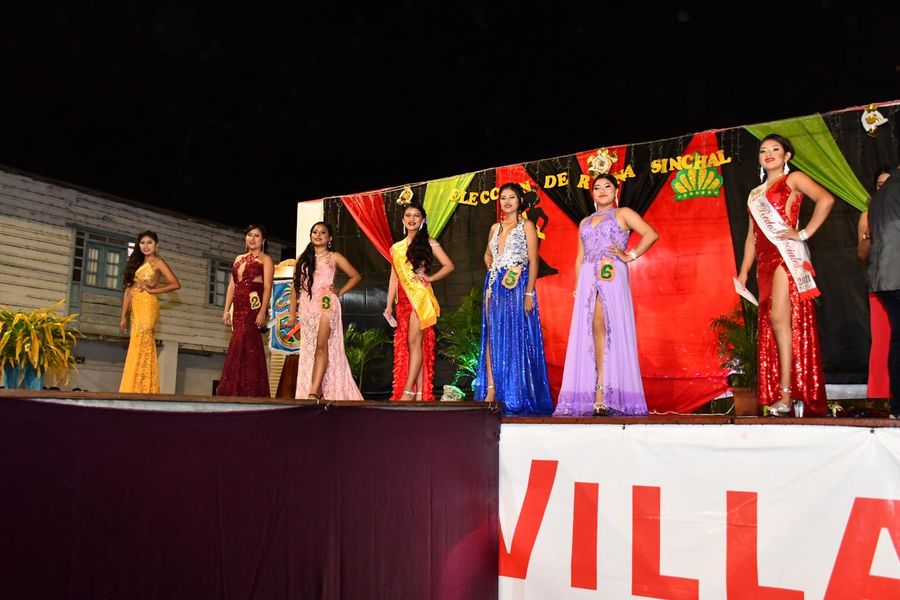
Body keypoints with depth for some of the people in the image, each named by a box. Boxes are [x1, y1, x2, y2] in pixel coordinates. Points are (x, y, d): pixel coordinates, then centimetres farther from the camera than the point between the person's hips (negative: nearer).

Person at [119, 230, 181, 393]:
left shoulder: (157, 262, 2)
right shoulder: (137, 263, 21)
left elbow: (176, 284, -9)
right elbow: (128, 290, 16)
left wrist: (152, 290, -7)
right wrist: (124, 315, 11)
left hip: (148, 306, -7)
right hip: (136, 308, 7)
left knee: (140, 347, -11)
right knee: (144, 348, 5)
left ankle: (139, 390, -11)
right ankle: (145, 390, 6)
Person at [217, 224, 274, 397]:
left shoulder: (265, 259, 4)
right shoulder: (239, 259, 23)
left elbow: (267, 287, -6)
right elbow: (232, 285, 19)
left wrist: (263, 312, -17)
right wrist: (227, 310, 11)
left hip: (254, 306, -6)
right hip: (239, 308, 6)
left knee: (241, 346, -13)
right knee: (249, 347, 4)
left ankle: (242, 390, -9)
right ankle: (246, 390, 5)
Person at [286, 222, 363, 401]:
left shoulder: (334, 257, 9)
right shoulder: (302, 259, 17)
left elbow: (356, 276, 12)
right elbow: (295, 286, 14)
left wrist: (339, 293, 3)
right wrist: (292, 313, 8)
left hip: (326, 305, -4)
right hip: (306, 307, 4)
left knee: (321, 346, -16)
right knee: (309, 349, 2)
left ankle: (314, 393, -25)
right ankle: (312, 392, 4)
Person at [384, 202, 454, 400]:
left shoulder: (428, 243, 6)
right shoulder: (396, 248, 17)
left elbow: (449, 266, 2)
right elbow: (394, 278, 16)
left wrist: (430, 277, -8)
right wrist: (389, 305, 10)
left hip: (420, 297, -5)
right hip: (403, 299, 5)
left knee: (414, 342, -13)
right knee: (406, 345, 1)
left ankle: (408, 391, -14)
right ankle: (419, 393, 3)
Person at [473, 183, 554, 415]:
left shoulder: (526, 226, 1)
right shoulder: (495, 228, 16)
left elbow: (533, 261, -6)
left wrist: (529, 293, -15)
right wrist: (494, 272, 10)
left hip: (517, 287, -6)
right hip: (494, 287, 6)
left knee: (517, 339, -4)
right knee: (493, 337, 2)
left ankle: (518, 396, 1)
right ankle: (491, 390, 3)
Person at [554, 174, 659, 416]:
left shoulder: (623, 214, 9)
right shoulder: (585, 223, 25)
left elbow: (651, 234, -4)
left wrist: (630, 256, -7)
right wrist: (576, 287, 12)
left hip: (612, 277, -5)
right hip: (588, 280, 5)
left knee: (609, 329, -11)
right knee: (591, 331, -3)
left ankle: (603, 393, -12)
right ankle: (598, 395, -3)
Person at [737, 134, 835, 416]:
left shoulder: (793, 179, 5)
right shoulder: (755, 194, 24)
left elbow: (826, 199, -13)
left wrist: (804, 233, -14)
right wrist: (744, 271, 15)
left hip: (787, 254, -7)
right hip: (765, 260, 7)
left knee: (779, 318, -18)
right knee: (769, 325, 1)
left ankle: (787, 393, -18)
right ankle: (786, 395, 4)